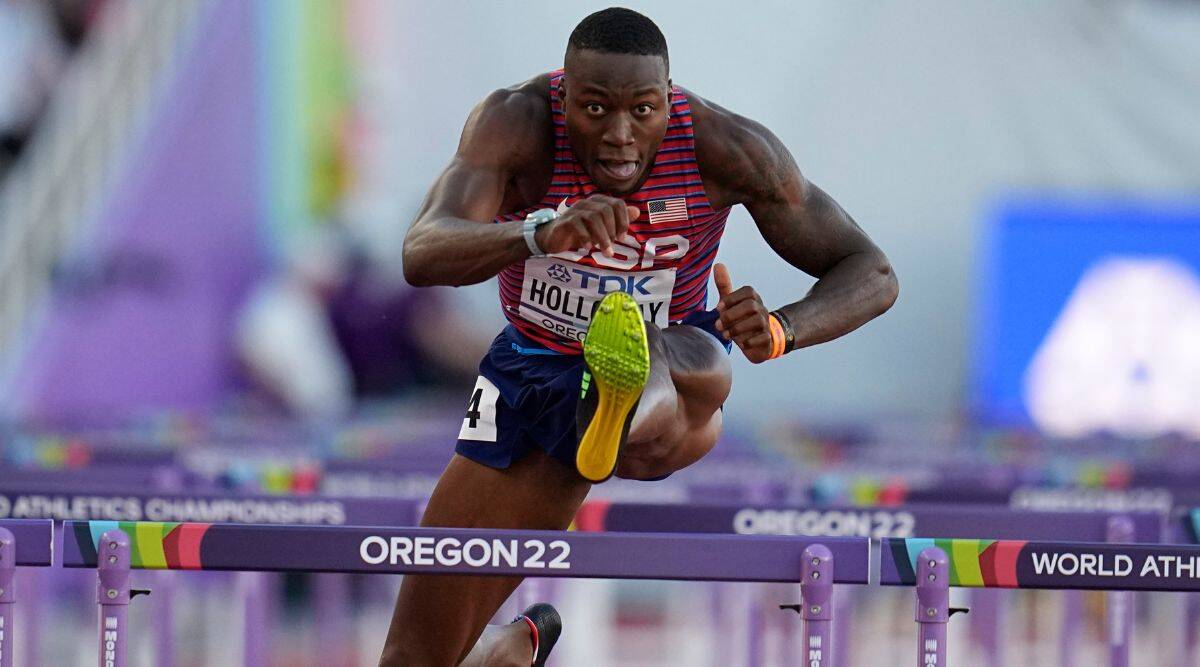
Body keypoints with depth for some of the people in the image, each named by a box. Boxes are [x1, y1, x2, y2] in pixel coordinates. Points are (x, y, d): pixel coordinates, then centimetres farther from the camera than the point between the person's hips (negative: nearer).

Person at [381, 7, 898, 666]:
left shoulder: (723, 146, -24)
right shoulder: (516, 122, -26)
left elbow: (872, 274, -19)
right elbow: (422, 255, -41)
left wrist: (781, 329, -41)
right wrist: (542, 233, -61)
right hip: (531, 371, 1)